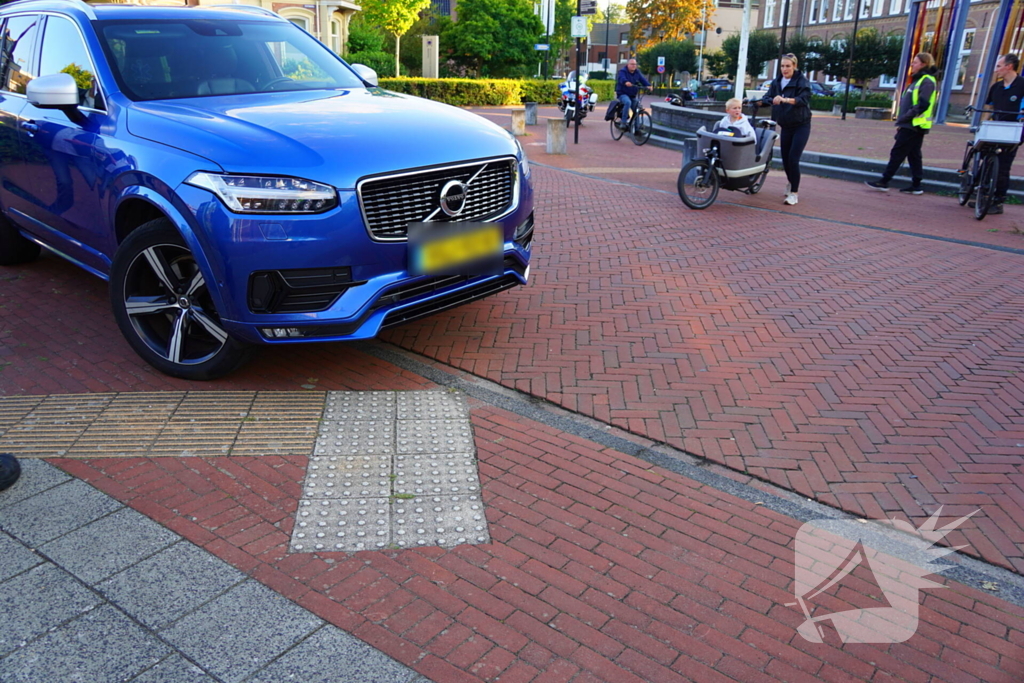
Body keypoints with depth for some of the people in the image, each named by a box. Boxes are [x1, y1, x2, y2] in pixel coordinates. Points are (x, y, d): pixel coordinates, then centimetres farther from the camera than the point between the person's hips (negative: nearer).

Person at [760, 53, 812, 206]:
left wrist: (785, 100, -44)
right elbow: (768, 97, 1)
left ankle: (794, 193, -5)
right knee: (785, 158, 9)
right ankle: (790, 182, 37)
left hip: (801, 125, -5)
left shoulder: (802, 81, -12)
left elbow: (804, 99, -27)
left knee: (793, 159, -13)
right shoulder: (777, 82, 5)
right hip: (785, 126, 5)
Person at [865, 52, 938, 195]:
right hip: (910, 126, 10)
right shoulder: (917, 80, 20)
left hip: (914, 126, -10)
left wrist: (904, 118, -18)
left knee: (897, 153, -8)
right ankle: (916, 186, 12)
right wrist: (901, 121, 12)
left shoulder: (927, 82, -11)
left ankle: (884, 182, -5)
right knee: (913, 155, 9)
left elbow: (922, 105, -19)